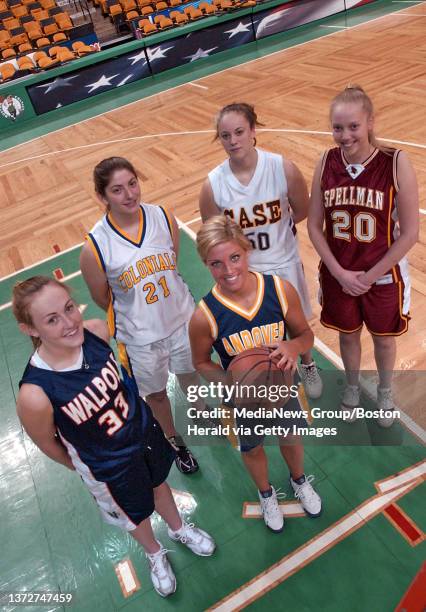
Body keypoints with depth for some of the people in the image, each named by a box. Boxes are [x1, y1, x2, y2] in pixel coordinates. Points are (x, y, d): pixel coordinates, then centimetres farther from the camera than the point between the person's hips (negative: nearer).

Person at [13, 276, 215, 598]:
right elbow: (48, 444, -16)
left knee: (158, 484, 32)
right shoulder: (35, 394, -38)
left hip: (145, 430, 3)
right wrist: (81, 466, 2)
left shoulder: (96, 330, -27)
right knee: (136, 515, 27)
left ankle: (179, 529, 66)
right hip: (109, 468, -3)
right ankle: (155, 553, 64)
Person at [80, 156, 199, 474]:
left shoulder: (164, 218, -16)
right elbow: (101, 298, -8)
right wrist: (132, 317, 6)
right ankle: (173, 440, 53)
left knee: (190, 376, 27)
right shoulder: (95, 247, -25)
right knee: (156, 393, 21)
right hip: (140, 337, -2)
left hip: (183, 318, 3)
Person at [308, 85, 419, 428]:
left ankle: (385, 392, 51)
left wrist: (369, 276, -15)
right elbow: (314, 226, -5)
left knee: (383, 338, 20)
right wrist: (340, 273, -12)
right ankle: (352, 387, 52)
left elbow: (409, 233, -16)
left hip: (383, 277, -2)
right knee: (348, 334, 22)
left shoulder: (396, 164, -19)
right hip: (338, 275, 2)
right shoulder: (327, 162, -10)